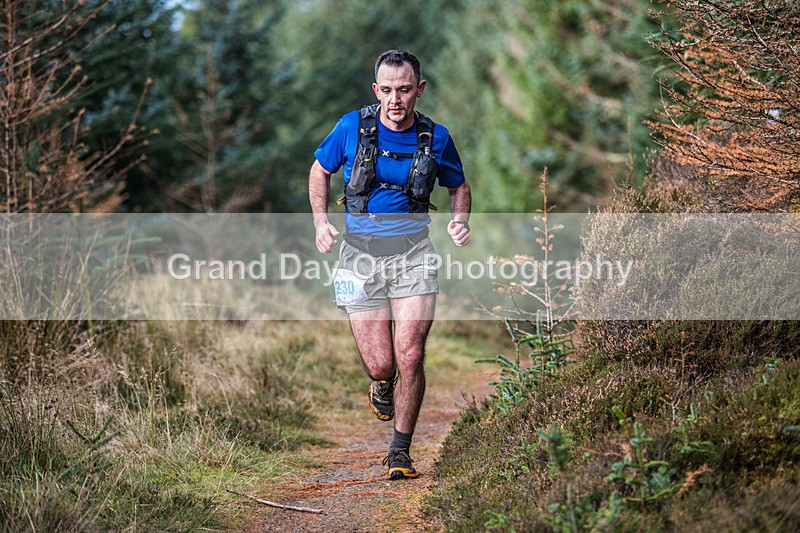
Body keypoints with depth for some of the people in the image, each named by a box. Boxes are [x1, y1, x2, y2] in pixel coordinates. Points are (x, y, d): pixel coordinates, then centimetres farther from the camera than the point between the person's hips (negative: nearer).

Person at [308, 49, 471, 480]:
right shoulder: (352, 128, -6)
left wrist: (461, 221, -6)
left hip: (412, 250, 0)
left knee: (410, 357, -12)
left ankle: (400, 450, 7)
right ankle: (382, 385, 37)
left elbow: (459, 187, 14)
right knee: (380, 364, -3)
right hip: (361, 254, 0)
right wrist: (320, 222, -4)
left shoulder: (436, 138, -3)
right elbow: (320, 170, 10)